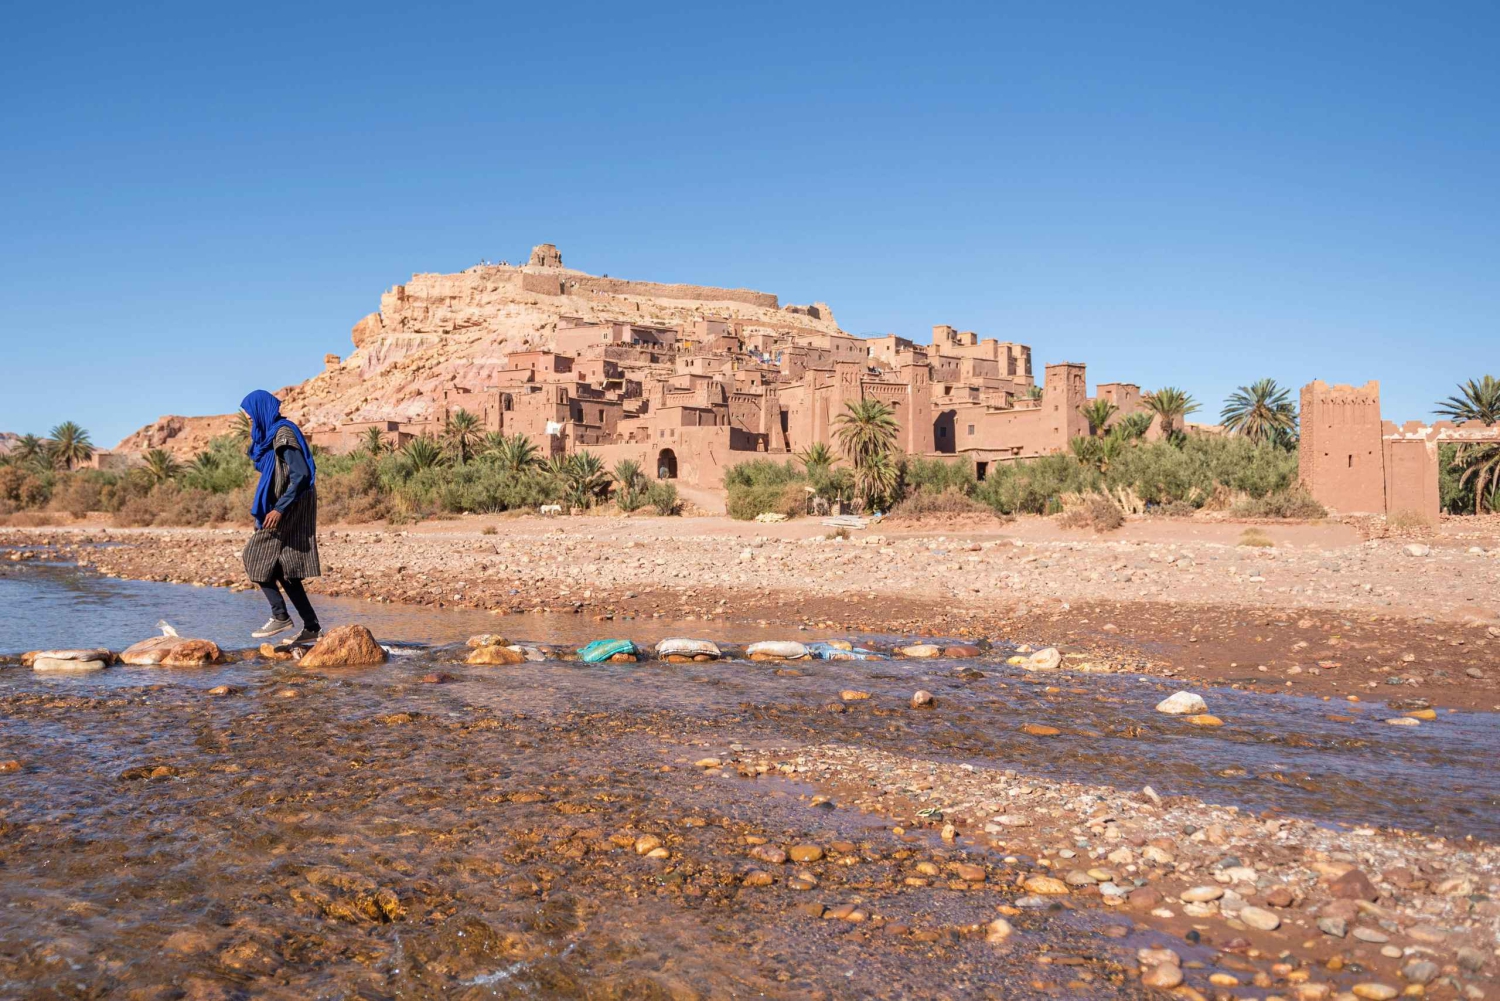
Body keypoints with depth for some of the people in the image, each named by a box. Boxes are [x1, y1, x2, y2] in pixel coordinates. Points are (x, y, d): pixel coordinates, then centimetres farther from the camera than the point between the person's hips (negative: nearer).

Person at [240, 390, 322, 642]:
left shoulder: (283, 434, -14)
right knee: (284, 568, 7)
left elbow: (301, 474, -22)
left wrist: (279, 509, -25)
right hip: (284, 508, 10)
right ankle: (311, 627, 7)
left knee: (257, 558, -5)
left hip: (289, 509, -10)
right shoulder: (271, 434, 16)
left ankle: (280, 616, -1)